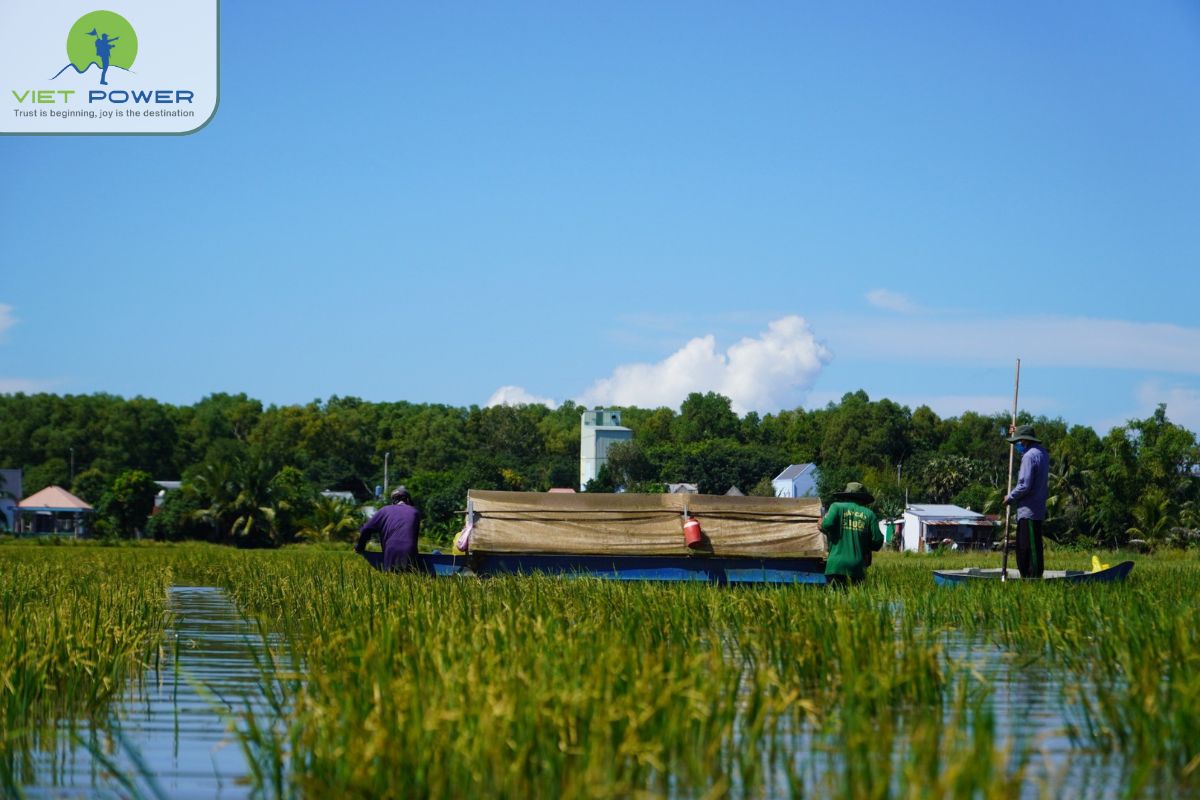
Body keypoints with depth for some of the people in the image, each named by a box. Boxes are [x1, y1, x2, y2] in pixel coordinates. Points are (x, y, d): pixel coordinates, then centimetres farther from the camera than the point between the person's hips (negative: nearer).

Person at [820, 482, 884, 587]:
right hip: (858, 567, 2)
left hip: (836, 565, -2)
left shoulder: (836, 506, 4)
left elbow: (827, 524, -13)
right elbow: (877, 541, 6)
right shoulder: (869, 514, 10)